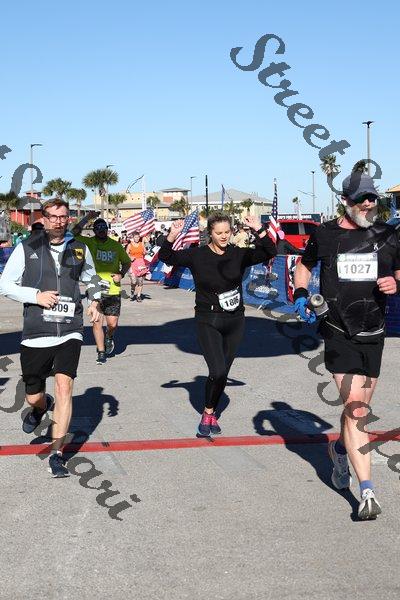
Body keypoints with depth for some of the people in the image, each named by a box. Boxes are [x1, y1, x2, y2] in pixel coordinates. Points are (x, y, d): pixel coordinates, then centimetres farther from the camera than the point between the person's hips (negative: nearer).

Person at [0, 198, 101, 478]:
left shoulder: (80, 250, 8)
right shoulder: (27, 248, 0)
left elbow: (91, 279, 27)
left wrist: (94, 302, 9)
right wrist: (36, 296, -11)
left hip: (70, 332, 0)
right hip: (36, 334, 0)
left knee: (64, 386, -17)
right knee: (33, 397, 8)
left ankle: (57, 454, -8)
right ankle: (41, 407, 48)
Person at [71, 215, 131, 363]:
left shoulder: (116, 245, 7)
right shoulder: (89, 243, 1)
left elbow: (127, 262, 18)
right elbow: (74, 232, -15)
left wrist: (121, 274, 0)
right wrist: (88, 217, -15)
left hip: (113, 291, 1)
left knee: (112, 323, -1)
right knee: (97, 322, 2)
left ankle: (109, 337, 33)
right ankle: (101, 352, 15)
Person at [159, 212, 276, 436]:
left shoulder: (239, 254, 0)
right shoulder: (197, 255, -5)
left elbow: (270, 252, -4)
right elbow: (166, 257, -9)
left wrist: (259, 230, -18)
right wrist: (172, 237, -26)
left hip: (235, 322, 3)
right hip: (208, 322, -3)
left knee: (222, 374, 10)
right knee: (218, 371, -16)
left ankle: (210, 413, 29)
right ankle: (208, 413, 6)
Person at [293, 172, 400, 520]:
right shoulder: (325, 235, 1)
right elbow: (304, 265, 17)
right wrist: (300, 295, 1)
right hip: (339, 334, -3)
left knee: (360, 409, 14)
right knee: (354, 408, -14)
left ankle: (340, 448, 48)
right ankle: (367, 493, -12)